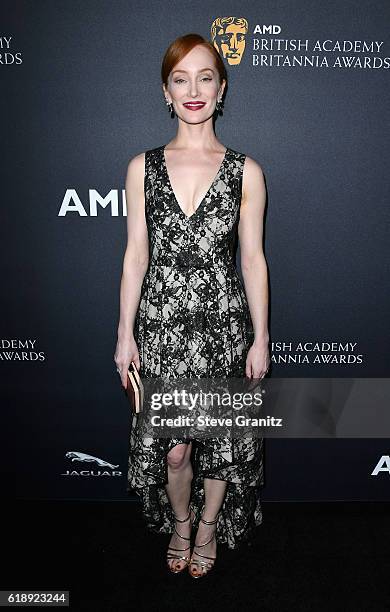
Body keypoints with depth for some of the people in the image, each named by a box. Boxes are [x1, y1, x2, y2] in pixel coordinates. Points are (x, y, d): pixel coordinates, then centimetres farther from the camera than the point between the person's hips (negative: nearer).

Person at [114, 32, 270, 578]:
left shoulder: (245, 171, 0)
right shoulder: (143, 167, 2)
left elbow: (254, 259, 1)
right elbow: (135, 255, 3)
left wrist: (260, 339, -1)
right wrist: (125, 333, 1)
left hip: (224, 325, 0)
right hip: (161, 325, 1)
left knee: (221, 439, 12)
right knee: (173, 445, 8)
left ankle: (209, 528, 41)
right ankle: (179, 523, 41)